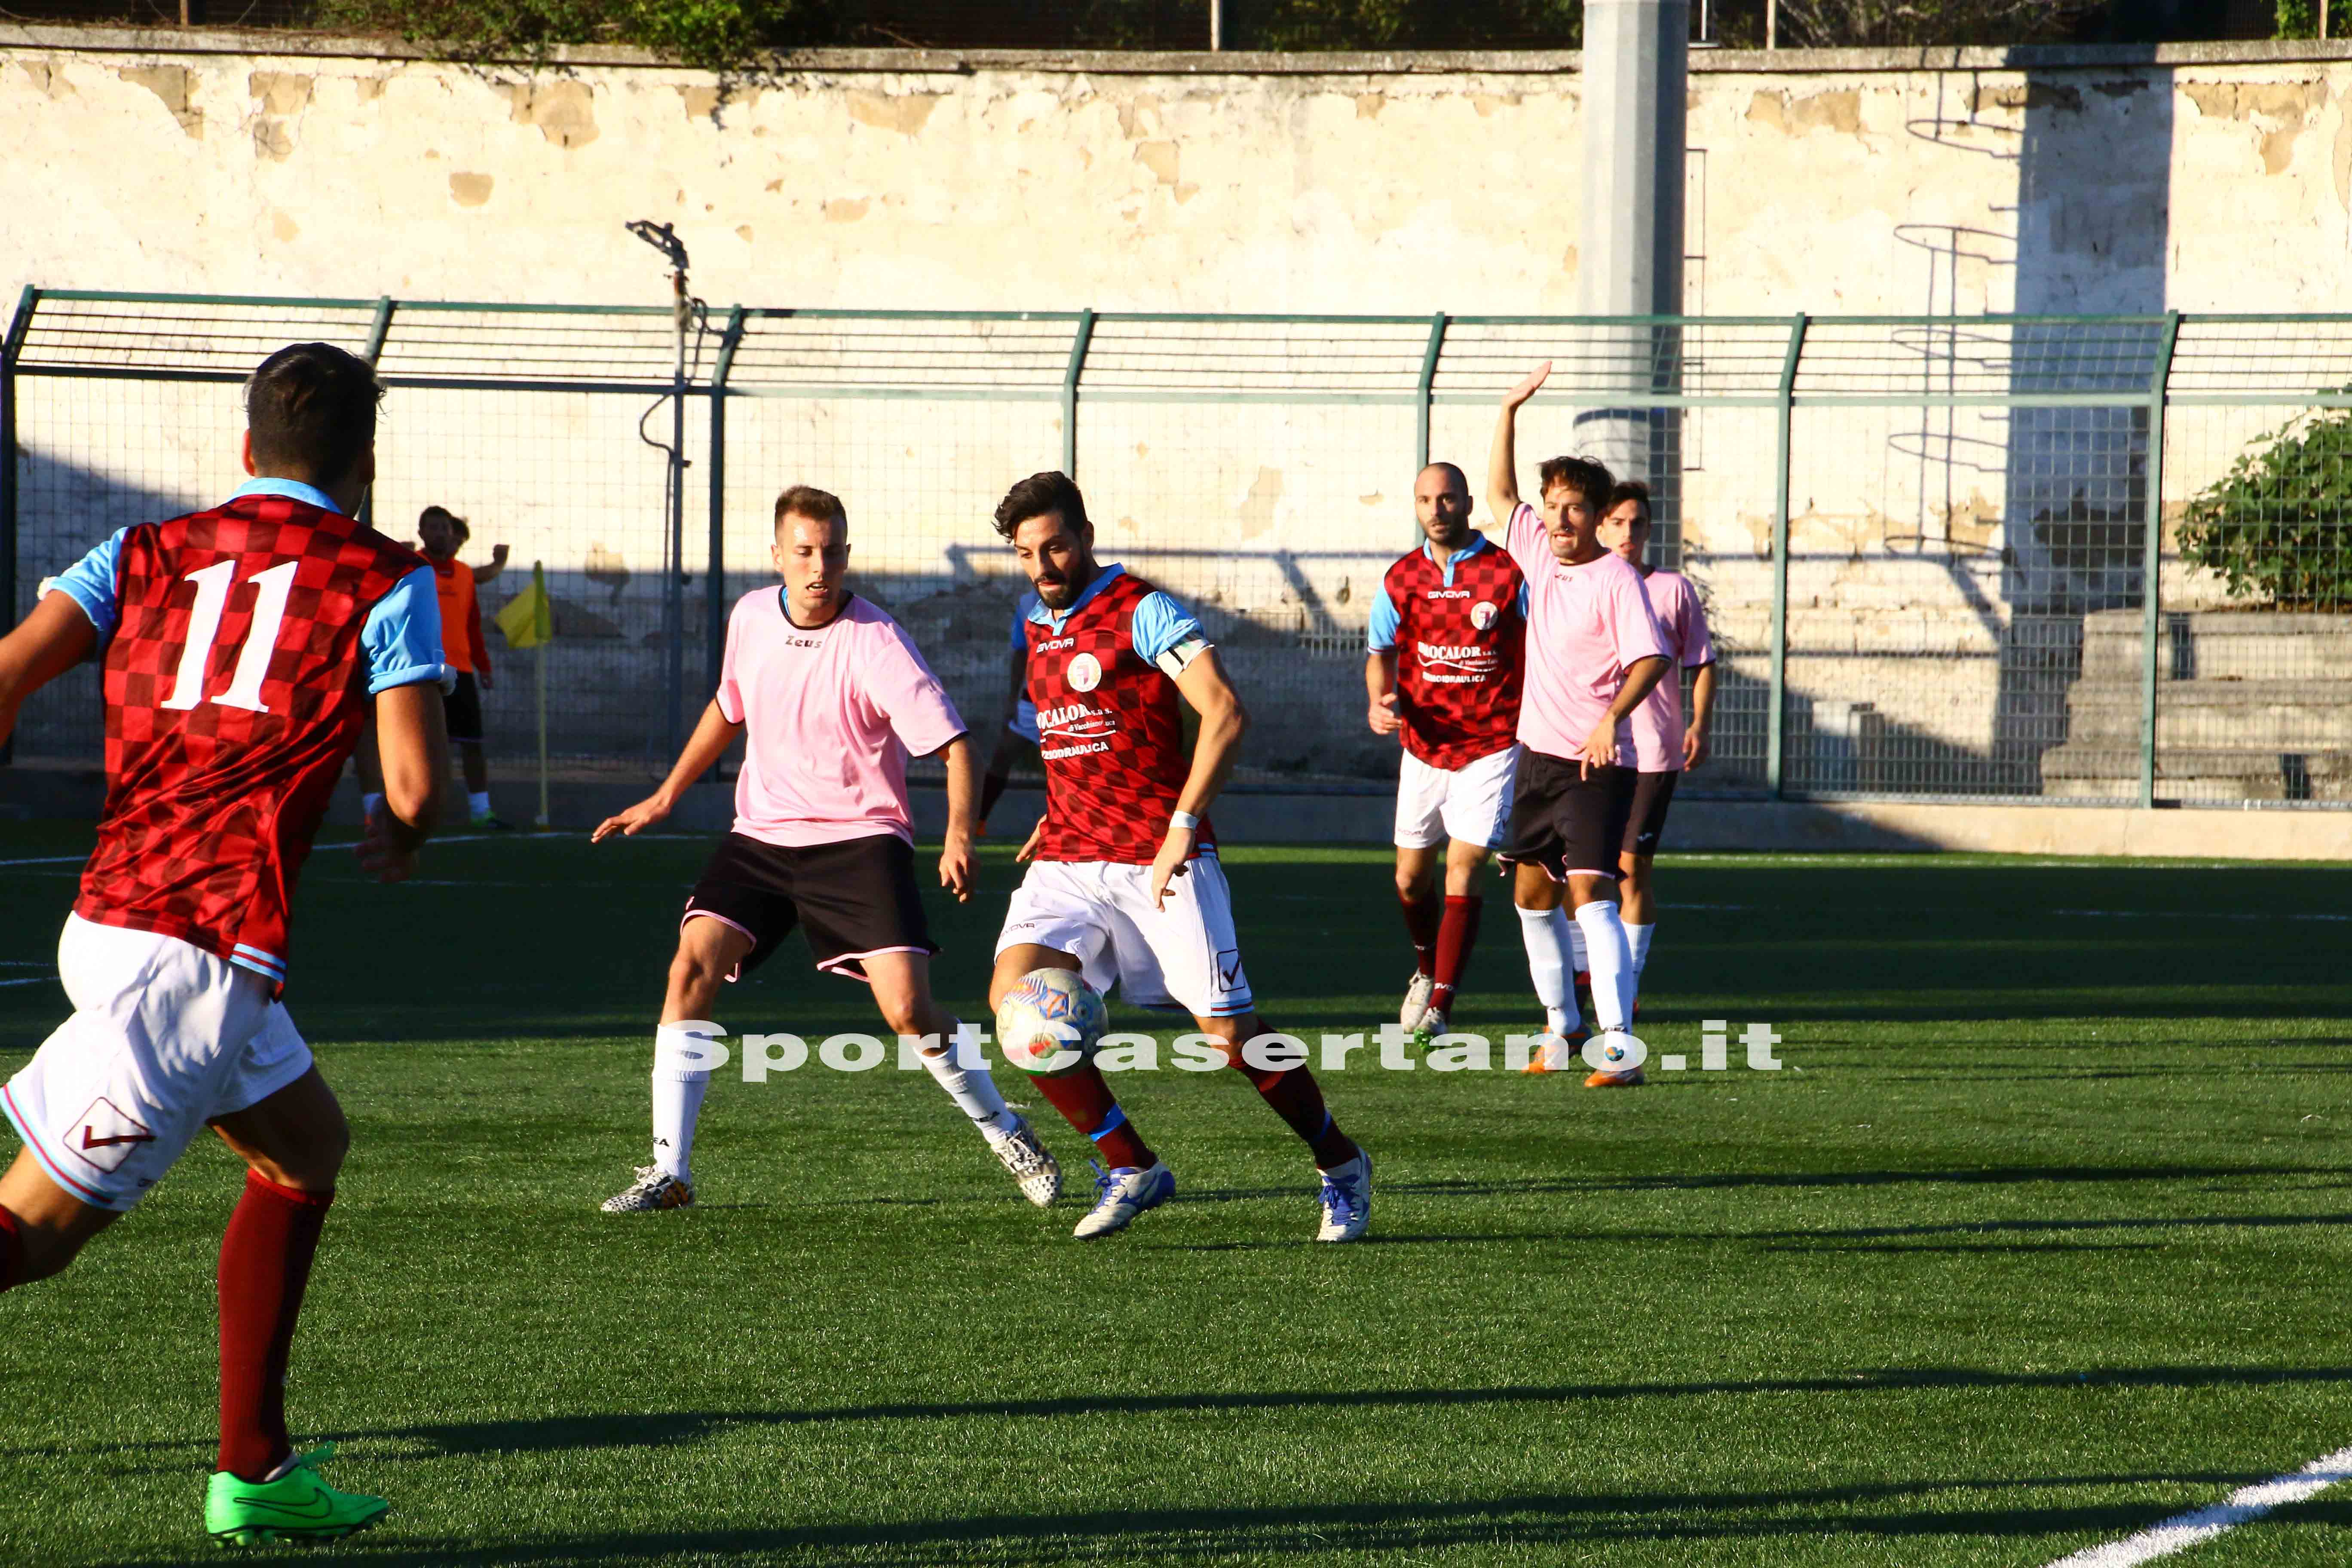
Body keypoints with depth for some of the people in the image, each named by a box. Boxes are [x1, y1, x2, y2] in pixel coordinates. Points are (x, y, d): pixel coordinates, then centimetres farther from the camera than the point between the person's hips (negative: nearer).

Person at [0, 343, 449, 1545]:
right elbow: (413, 782, -3)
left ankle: (254, 1469, 25)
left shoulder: (144, 553, 16)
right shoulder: (383, 580, 4)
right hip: (204, 950, -7)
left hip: (105, 916, 7)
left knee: (309, 1142, 25)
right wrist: (397, 840, 19)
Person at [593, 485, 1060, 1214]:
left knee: (907, 1008, -15)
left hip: (859, 840, -4)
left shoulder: (875, 643, -16)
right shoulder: (751, 617, 2)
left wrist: (959, 837, -35)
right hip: (761, 834, 4)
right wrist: (665, 797, 22)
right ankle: (669, 1170, -8)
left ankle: (1008, 1136, 10)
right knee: (691, 967, -14)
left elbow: (953, 742, -19)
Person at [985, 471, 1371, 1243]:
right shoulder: (1038, 624, 15)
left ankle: (1341, 1165, 18)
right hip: (1067, 858, 6)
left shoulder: (1142, 612, -9)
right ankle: (1131, 1169, -5)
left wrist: (1183, 825, -23)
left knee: (1229, 1032, -6)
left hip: (1161, 859, -6)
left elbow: (1224, 713, -19)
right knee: (1014, 995, -16)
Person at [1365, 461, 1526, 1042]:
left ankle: (1439, 1009, -14)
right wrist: (1380, 701, -7)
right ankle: (1426, 969, 39)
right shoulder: (1400, 579, 4)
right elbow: (1380, 652, 13)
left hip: (1492, 746, -4)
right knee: (1411, 878, 10)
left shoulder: (1509, 574, -7)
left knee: (1463, 870, -13)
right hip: (1423, 747, 4)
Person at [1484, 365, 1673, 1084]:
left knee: (1590, 892, -18)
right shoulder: (1539, 552, 9)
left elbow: (1650, 657, -18)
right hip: (1539, 755, 8)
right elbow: (1500, 493, 23)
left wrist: (1612, 717, -33)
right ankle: (1562, 1028, 27)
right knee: (1533, 895, 14)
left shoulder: (1616, 579, -12)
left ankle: (1618, 1044, -23)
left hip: (1596, 764, -8)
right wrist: (1509, 412, 16)